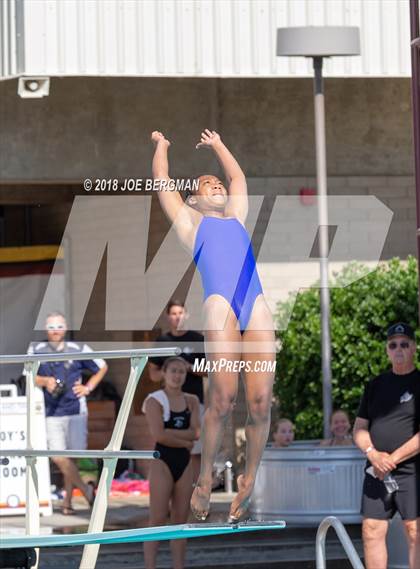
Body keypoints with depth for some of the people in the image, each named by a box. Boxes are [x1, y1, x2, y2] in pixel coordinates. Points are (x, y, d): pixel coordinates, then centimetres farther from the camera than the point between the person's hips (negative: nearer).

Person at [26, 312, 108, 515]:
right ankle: (85, 490, 5)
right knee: (58, 457, -11)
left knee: (72, 457, 0)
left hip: (75, 411, 0)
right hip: (51, 412, 0)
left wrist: (88, 387, 7)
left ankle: (67, 501, 11)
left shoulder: (79, 350, 4)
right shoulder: (36, 351, 5)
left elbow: (102, 367, 17)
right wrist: (44, 381, -17)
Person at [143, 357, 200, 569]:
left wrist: (171, 433, -14)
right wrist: (185, 442, -8)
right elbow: (158, 435, -17)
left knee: (181, 519, 7)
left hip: (184, 463, 6)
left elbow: (196, 432, -3)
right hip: (162, 462, -6)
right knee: (158, 520, -8)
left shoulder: (192, 401, 10)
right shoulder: (155, 400, -5)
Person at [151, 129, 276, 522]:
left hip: (257, 305, 4)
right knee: (222, 397, -15)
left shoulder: (236, 216, 33)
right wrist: (160, 146, 48)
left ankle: (249, 481, 1)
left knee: (261, 400, -8)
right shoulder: (188, 220, 23)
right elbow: (161, 180, 31)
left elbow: (238, 177, 45)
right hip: (220, 303, -4)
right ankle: (205, 479, -3)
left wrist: (218, 145, 58)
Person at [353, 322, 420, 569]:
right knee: (372, 531, 2)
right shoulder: (376, 385, 16)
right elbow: (360, 428, 14)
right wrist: (373, 454, -6)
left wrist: (392, 459, -13)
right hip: (376, 472, 6)